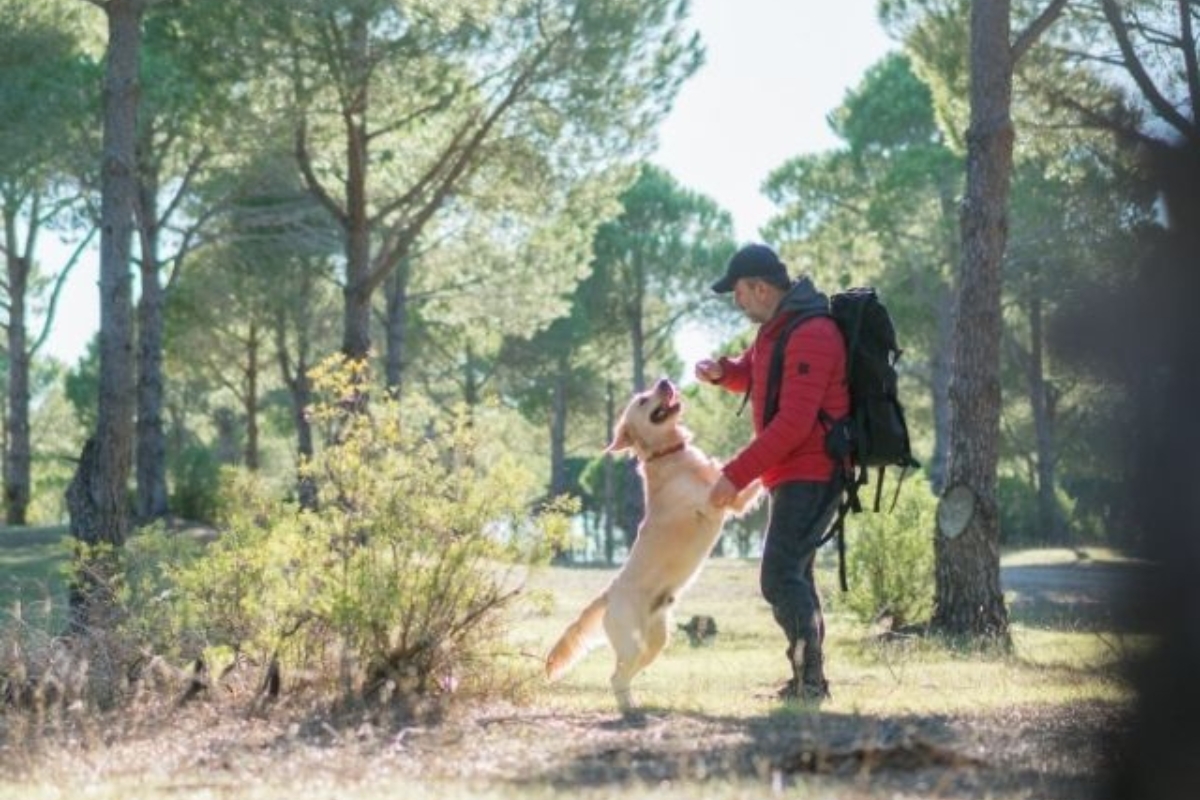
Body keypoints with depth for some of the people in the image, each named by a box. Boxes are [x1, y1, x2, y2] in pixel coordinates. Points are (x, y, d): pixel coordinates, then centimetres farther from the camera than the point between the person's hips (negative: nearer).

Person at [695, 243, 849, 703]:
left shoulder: (811, 335, -20)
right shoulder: (777, 328, 13)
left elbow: (794, 422, -26)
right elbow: (751, 374, 29)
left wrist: (736, 474, -26)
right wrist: (720, 371, 4)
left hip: (810, 473, -11)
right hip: (790, 473, 11)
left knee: (780, 577, -17)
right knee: (793, 574, 17)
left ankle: (810, 678, -16)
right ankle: (806, 681, 24)